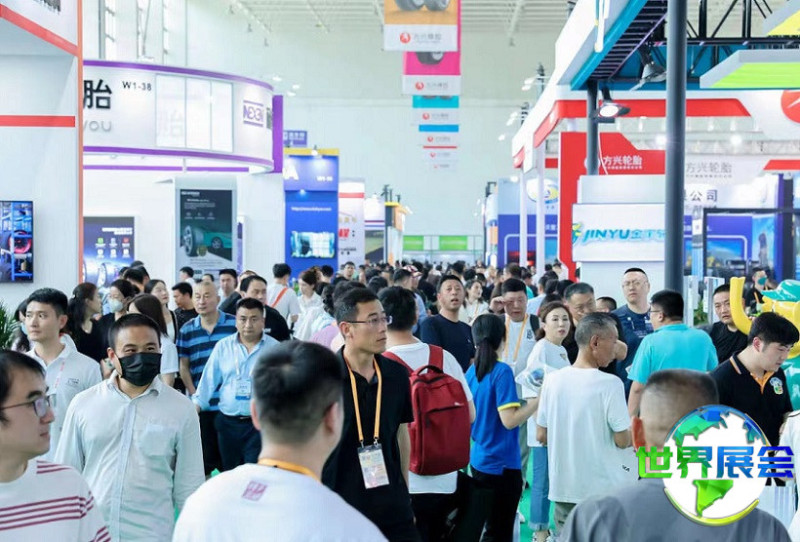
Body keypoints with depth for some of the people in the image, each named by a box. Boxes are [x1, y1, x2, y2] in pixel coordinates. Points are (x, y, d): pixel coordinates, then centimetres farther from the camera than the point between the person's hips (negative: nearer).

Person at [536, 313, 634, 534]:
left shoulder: (552, 380, -1)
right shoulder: (610, 384, -16)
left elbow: (541, 437, 5)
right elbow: (622, 441, -13)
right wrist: (634, 430, 7)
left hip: (564, 488, 5)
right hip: (605, 490, -4)